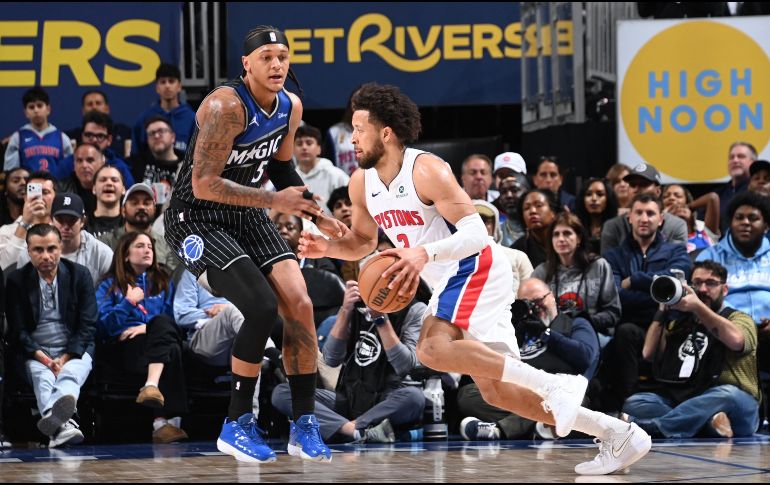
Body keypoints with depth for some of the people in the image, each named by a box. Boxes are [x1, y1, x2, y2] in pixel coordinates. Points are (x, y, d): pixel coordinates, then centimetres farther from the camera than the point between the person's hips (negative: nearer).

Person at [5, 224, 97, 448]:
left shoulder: (79, 275, 6)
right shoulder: (17, 280, 5)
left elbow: (88, 325, 1)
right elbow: (18, 330, 1)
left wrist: (65, 359, -11)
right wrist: (43, 359, -14)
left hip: (74, 351, 0)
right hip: (36, 352, 0)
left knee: (71, 373, -34)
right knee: (42, 376, -33)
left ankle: (52, 417, -69)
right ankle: (63, 426, -65)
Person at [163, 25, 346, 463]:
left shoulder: (290, 107, 0)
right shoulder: (226, 106, -24)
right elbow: (204, 184, -27)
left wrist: (317, 215, 10)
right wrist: (274, 201, -26)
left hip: (246, 214, 7)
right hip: (196, 218, -7)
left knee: (300, 304, -7)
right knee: (263, 307, -21)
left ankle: (305, 425, 3)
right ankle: (238, 425, -6)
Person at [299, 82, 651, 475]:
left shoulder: (426, 170, -19)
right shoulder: (362, 183, 4)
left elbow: (477, 233, -24)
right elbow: (363, 241, 20)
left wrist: (424, 253, -40)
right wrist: (328, 247, -2)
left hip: (476, 269, -9)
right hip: (448, 283, 9)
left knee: (433, 349, -30)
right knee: (494, 391, 4)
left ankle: (554, 385, -26)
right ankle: (617, 434, 6)